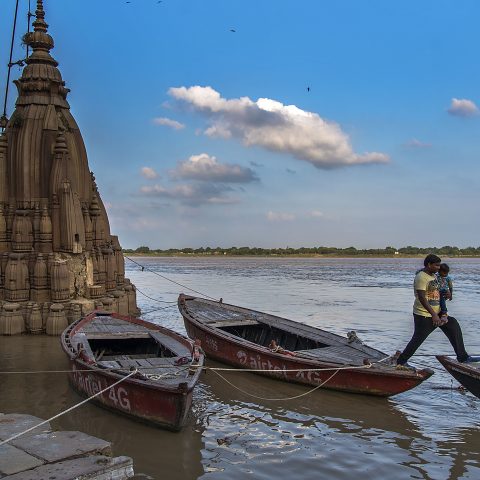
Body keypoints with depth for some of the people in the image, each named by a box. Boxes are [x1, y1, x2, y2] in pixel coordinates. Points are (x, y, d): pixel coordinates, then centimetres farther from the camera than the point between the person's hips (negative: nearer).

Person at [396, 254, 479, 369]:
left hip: (436, 313, 10)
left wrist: (446, 294, 1)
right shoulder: (421, 278, -19)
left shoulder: (433, 275, 11)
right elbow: (422, 298, -25)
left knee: (454, 326, 6)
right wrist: (433, 315, -28)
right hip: (424, 315, -10)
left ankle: (463, 357, 13)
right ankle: (401, 362, 9)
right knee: (417, 339, -4)